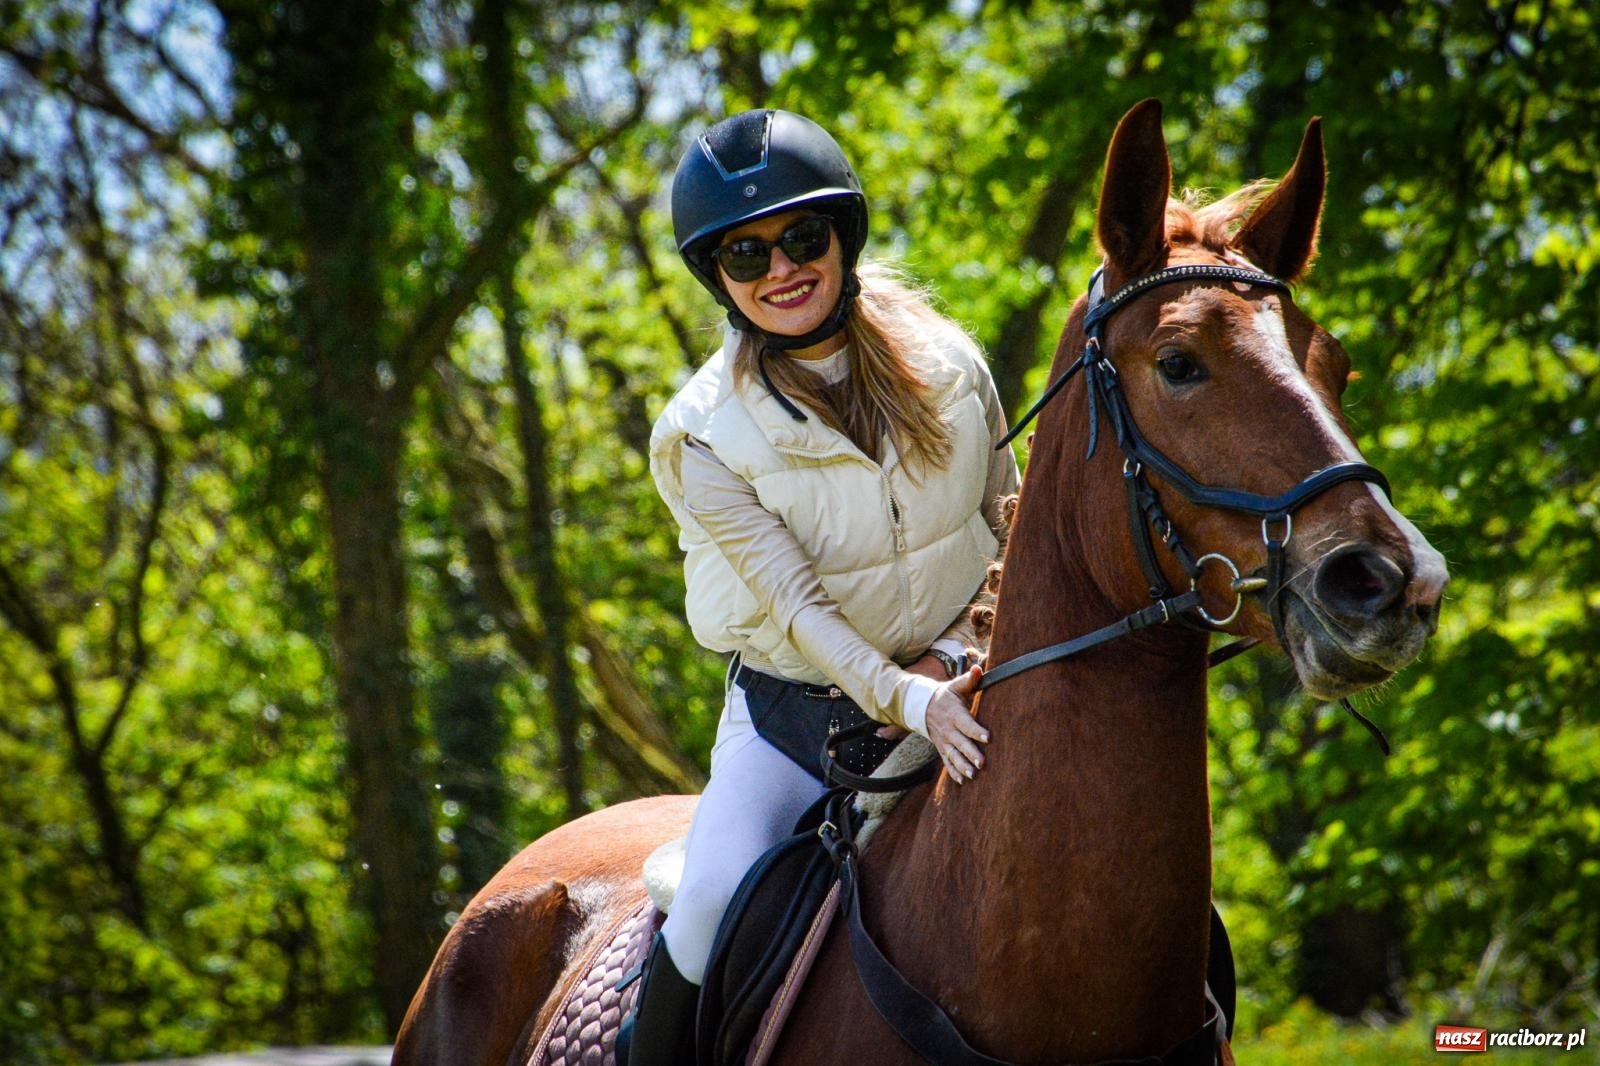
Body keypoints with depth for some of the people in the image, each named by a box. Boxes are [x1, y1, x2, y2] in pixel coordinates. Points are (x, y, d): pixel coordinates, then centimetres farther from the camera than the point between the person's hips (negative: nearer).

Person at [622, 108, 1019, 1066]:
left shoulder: (950, 364, -5)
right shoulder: (700, 437, -14)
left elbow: (1011, 529, 5)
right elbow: (797, 604, -20)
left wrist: (959, 652, -12)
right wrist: (907, 699, -36)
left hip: (957, 693, 2)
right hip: (791, 715, -2)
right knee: (714, 908, -25)